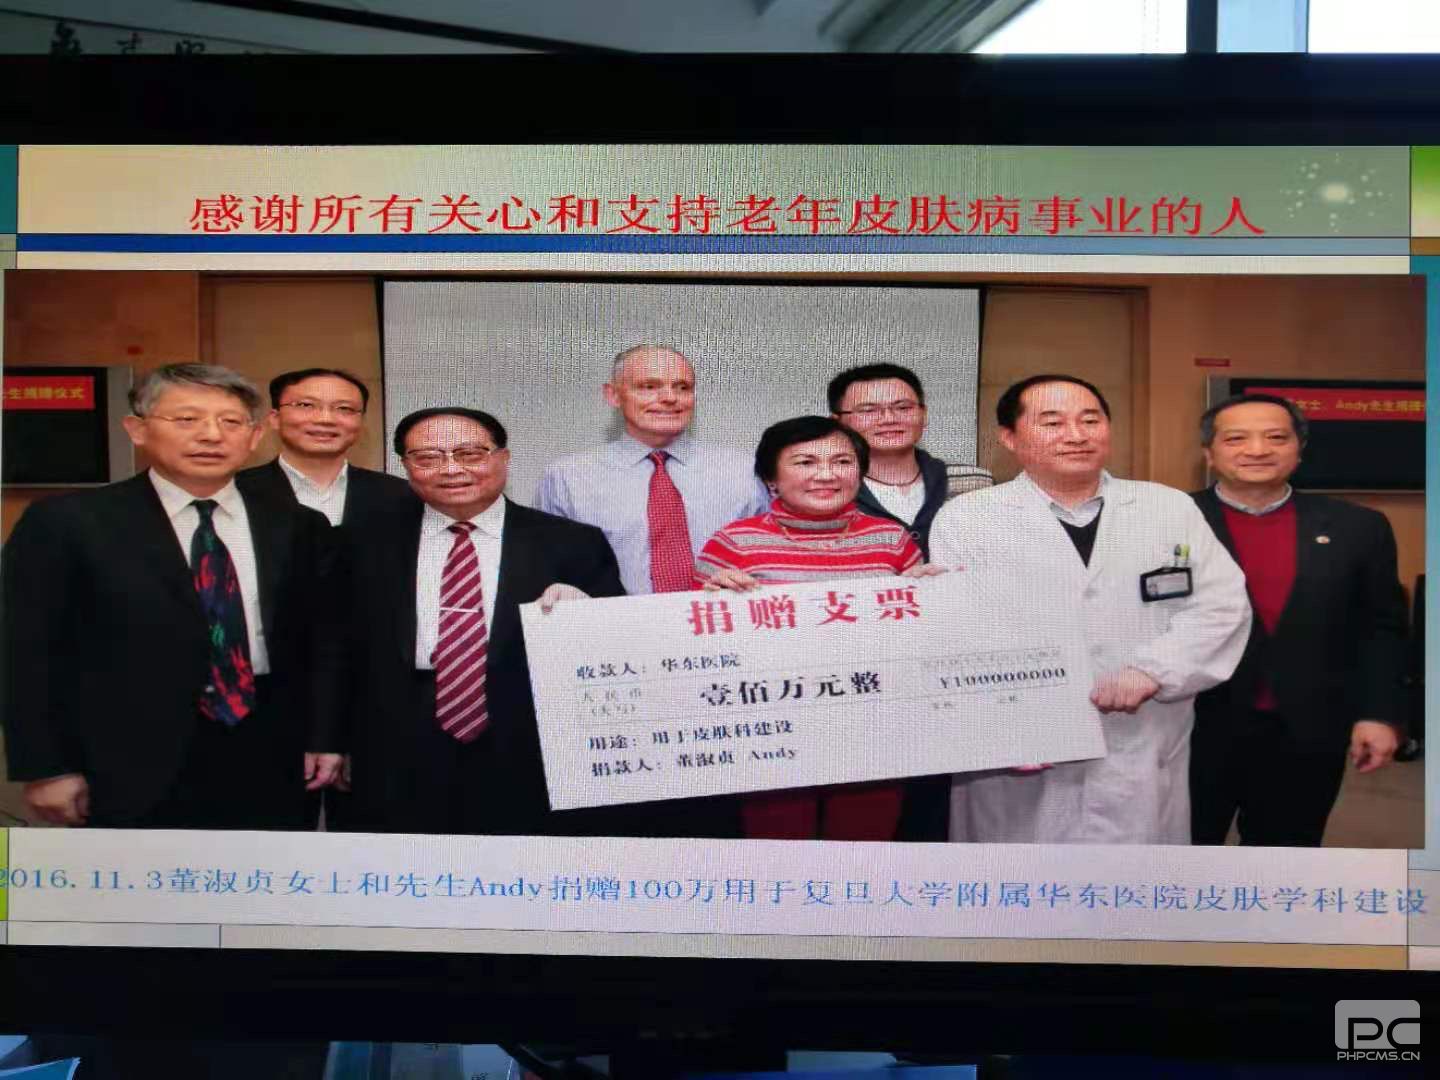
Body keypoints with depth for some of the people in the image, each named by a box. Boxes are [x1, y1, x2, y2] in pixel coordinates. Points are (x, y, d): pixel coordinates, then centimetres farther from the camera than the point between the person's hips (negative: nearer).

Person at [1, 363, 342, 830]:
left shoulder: (296, 526, 5)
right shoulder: (66, 523, -4)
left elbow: (318, 639, 10)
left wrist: (322, 738, 5)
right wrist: (46, 769, -7)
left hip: (267, 759, 4)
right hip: (134, 765, -3)